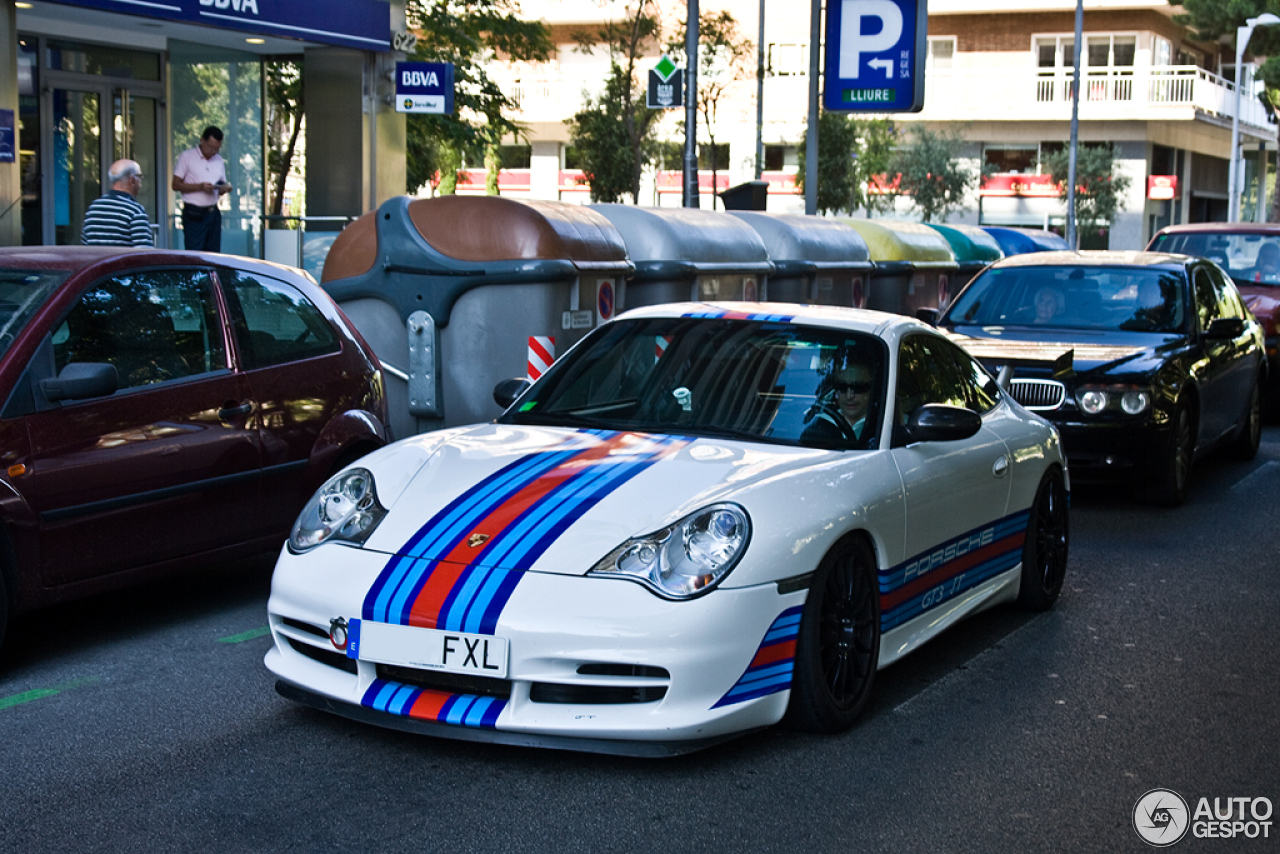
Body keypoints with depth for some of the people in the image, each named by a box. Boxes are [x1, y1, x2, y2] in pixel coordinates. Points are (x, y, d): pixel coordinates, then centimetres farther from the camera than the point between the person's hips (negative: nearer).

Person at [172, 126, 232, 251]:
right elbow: (176, 185, -4)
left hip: (213, 213, 5)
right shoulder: (187, 157, 0)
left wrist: (225, 189, -5)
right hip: (194, 213, -5)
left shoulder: (219, 160, 15)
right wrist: (199, 187, -17)